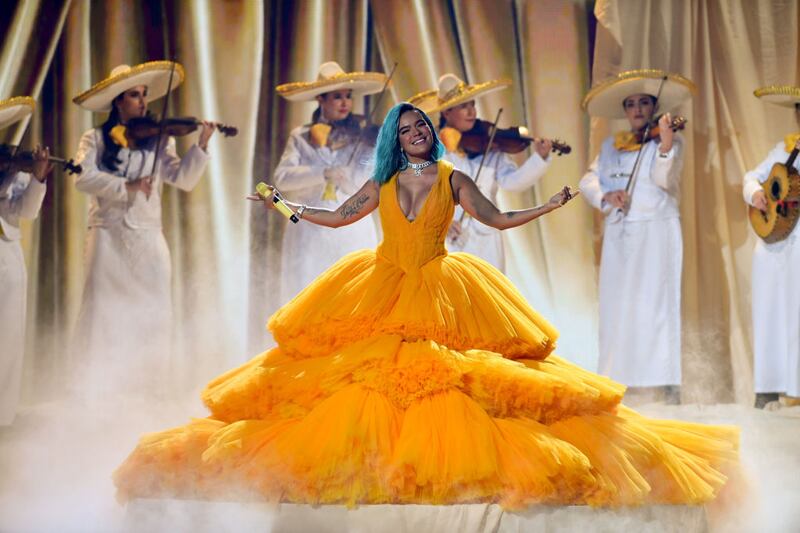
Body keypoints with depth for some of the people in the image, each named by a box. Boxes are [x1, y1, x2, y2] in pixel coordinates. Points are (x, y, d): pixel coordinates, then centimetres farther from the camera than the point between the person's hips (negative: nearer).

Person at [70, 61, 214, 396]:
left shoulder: (159, 141, 10)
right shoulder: (96, 139, 5)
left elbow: (184, 180, 1)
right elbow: (85, 178, -10)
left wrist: (201, 147, -12)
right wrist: (125, 186, -20)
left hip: (148, 240, 2)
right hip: (109, 238, -2)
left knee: (152, 316, -1)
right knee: (105, 312, -4)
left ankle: (147, 391, 4)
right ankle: (97, 391, -1)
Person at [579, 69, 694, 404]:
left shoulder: (670, 141, 2)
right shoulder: (611, 146, 14)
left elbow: (665, 181, -15)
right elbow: (588, 181, 5)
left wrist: (666, 147, -33)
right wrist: (605, 196, -15)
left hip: (657, 232, -4)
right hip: (619, 235, 4)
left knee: (656, 304, -10)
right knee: (616, 306, 4)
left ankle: (667, 383, -11)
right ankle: (617, 377, 10)